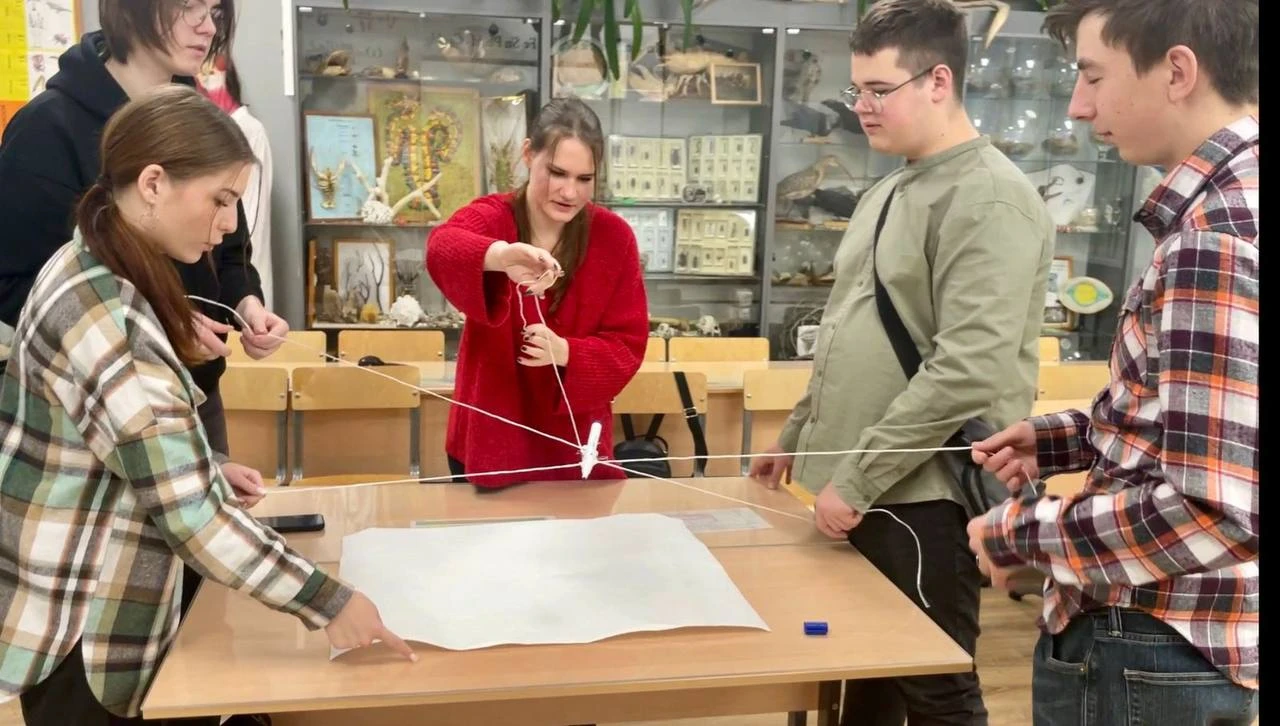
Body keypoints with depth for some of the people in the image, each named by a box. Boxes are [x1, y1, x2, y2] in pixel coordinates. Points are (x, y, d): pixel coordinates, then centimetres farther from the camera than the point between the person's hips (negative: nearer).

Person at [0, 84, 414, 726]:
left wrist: (209, 470, 7)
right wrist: (326, 601, -27)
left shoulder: (91, 268, 4)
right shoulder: (103, 314, -27)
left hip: (95, 609, 9)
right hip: (78, 632, -9)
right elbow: (187, 509, -30)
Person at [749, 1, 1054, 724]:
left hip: (925, 497, -8)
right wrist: (799, 436, 20)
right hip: (862, 488, 8)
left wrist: (858, 478, -20)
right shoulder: (889, 192, 14)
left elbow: (969, 371, -24)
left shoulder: (988, 197, -15)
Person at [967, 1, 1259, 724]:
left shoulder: (1216, 232, -24)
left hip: (1152, 652, -9)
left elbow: (1213, 511, -29)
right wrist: (1062, 439, 7)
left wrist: (1021, 532, -17)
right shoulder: (1236, 200, 7)